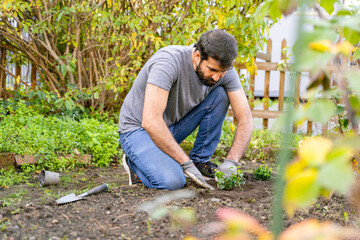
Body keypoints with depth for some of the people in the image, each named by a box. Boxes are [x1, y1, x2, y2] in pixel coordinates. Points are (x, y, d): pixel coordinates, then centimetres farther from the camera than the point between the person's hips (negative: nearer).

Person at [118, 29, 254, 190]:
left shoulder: (223, 69, -13)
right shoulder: (169, 61, -32)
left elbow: (245, 118, -10)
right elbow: (150, 122, -38)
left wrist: (231, 162, -25)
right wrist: (186, 163, -34)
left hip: (174, 125, 6)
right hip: (138, 128, -6)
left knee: (220, 95, -13)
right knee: (172, 182, -30)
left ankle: (200, 160, -2)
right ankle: (135, 161, 2)